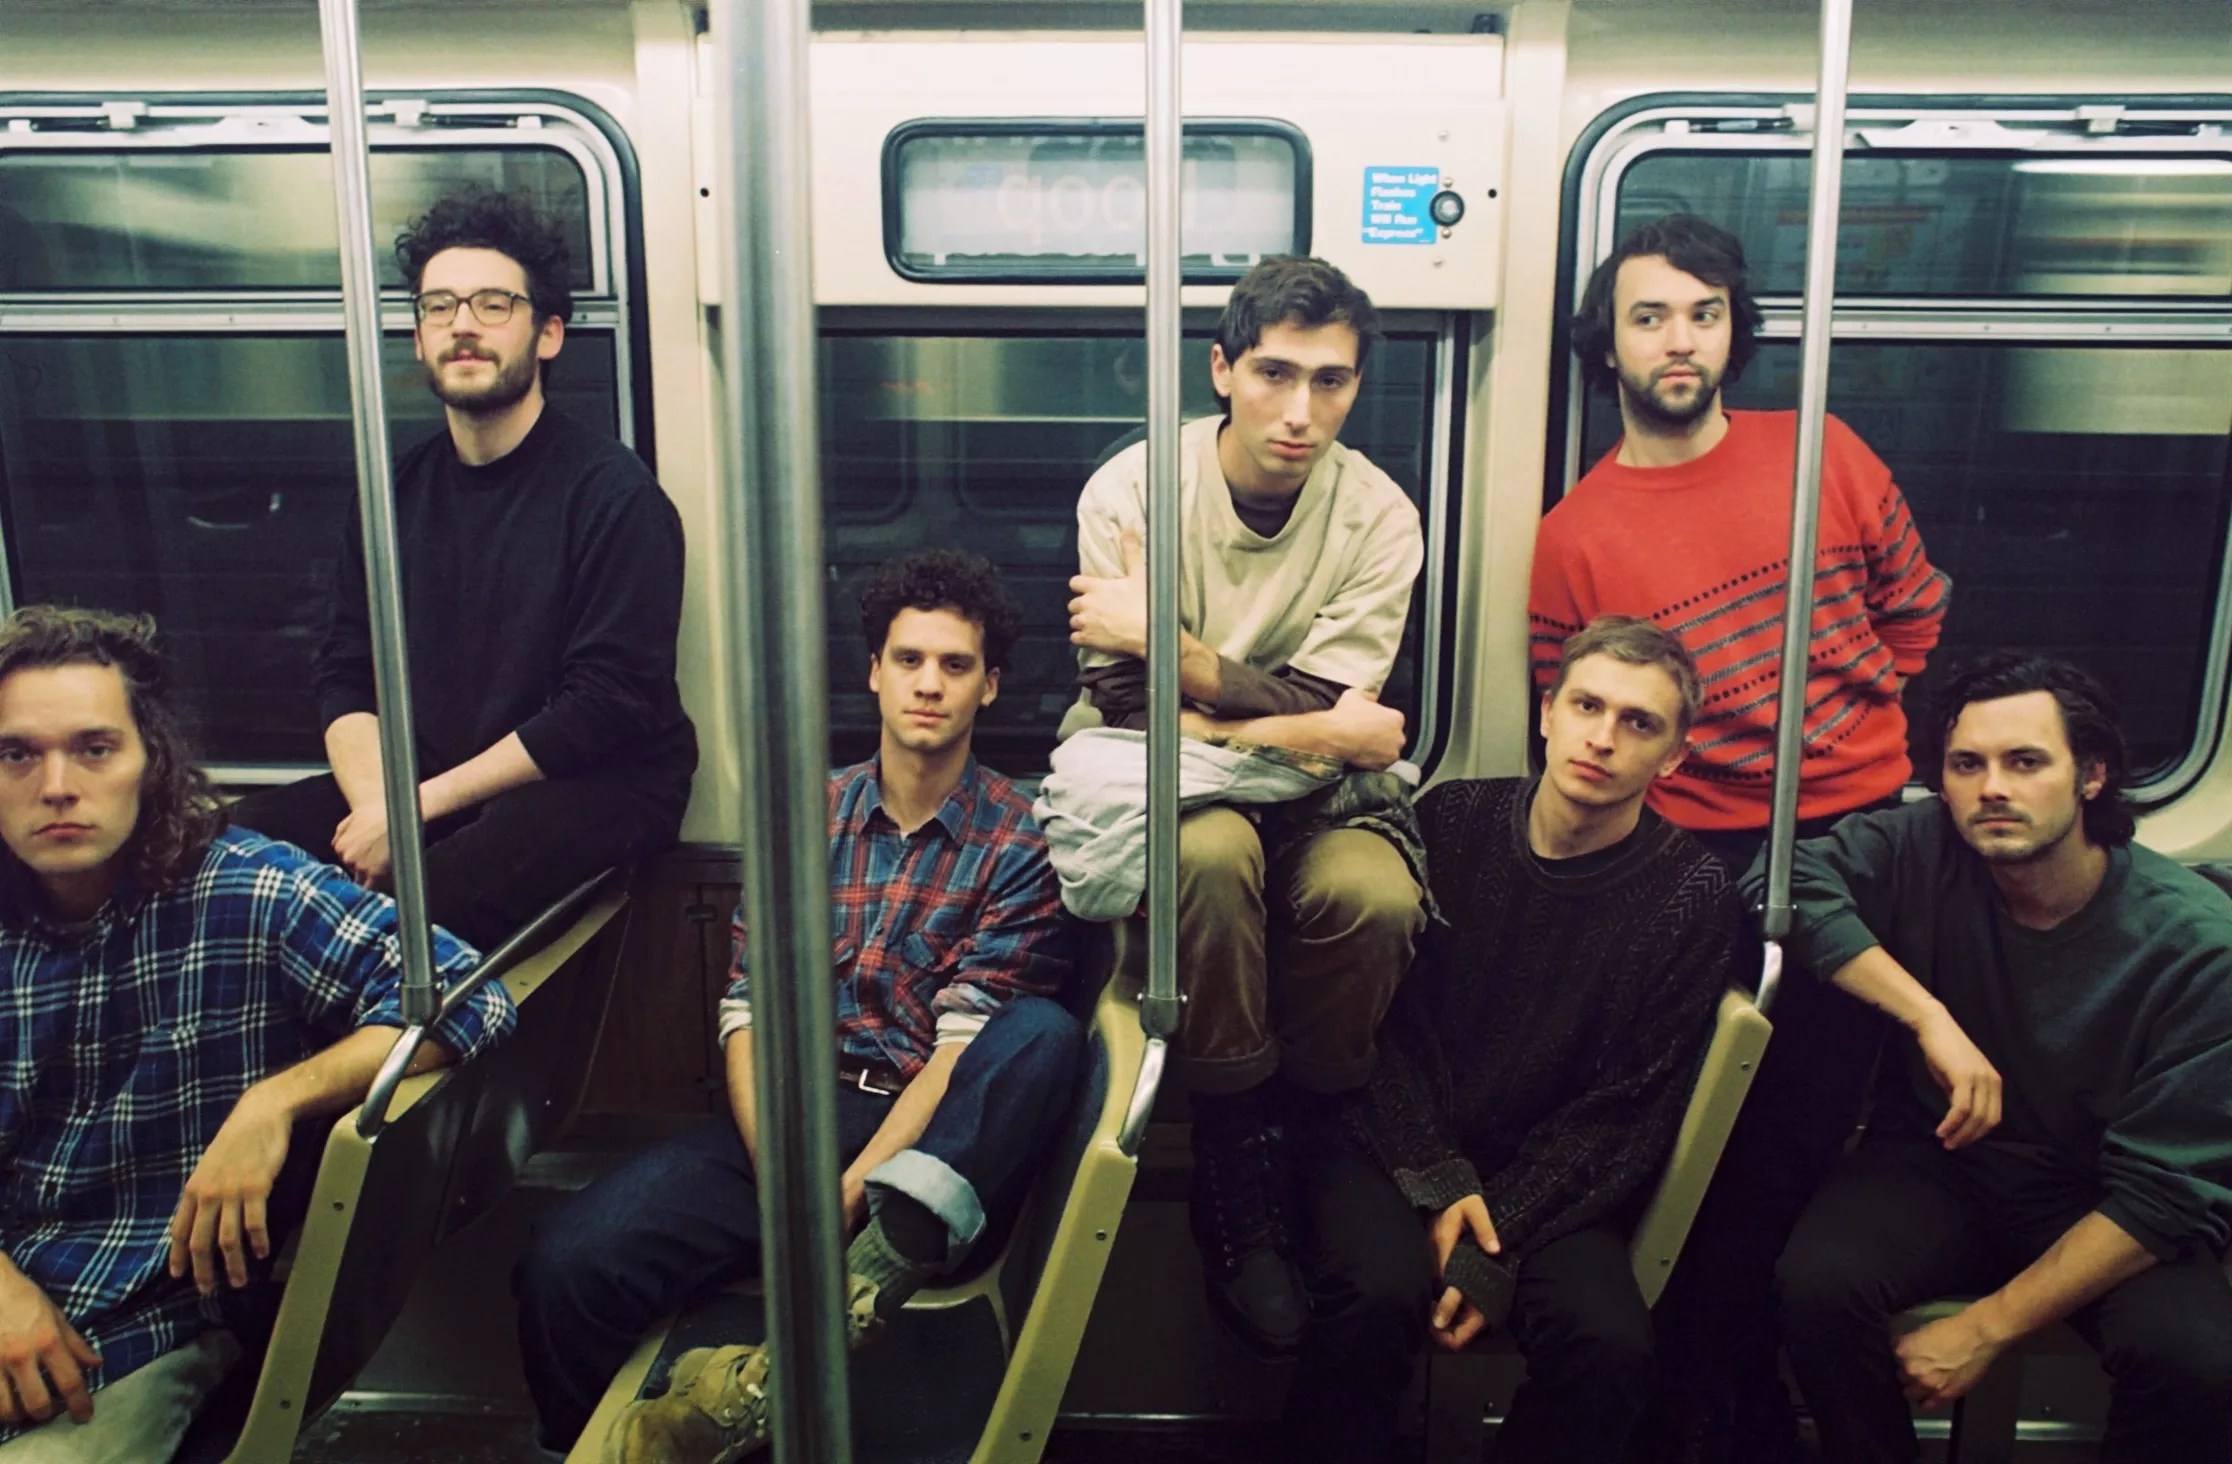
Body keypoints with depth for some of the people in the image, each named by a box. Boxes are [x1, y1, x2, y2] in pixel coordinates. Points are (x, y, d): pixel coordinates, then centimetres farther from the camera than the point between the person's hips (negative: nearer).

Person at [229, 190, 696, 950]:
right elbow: (345, 678, 9)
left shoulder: (611, 491, -8)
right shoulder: (397, 490, 11)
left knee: (421, 904, -33)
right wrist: (376, 802, -13)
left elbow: (607, 707, -15)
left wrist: (423, 804, -16)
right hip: (418, 785, 6)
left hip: (594, 785, -6)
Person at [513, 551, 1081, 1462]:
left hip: (938, 1137, -2)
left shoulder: (1017, 840, 0)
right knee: (565, 1264, -23)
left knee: (1045, 1034, -35)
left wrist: (843, 1199, -19)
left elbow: (966, 1044, -8)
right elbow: (750, 1011, 2)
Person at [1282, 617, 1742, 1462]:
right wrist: (1438, 1185, -13)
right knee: (1377, 1295, -29)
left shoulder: (1693, 898, -5)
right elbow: (1389, 1019, -2)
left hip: (1546, 1181, 1)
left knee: (1612, 1351, -25)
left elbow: (1626, 1114, -7)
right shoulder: (1453, 821, -2)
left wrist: (1500, 1242, -16)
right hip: (1396, 1145, 0)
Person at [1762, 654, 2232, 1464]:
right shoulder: (1923, 849, -13)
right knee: (1816, 1284, -28)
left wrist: (1987, 1327, -24)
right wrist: (1933, 1021, -30)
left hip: (2099, 1207, -1)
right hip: (1938, 1160, 1)